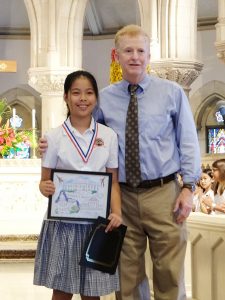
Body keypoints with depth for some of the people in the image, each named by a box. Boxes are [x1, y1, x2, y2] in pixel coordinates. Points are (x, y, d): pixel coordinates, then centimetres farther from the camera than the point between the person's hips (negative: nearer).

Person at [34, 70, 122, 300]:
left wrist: (116, 213, -10)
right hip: (63, 222, -1)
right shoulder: (54, 137, -1)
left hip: (97, 221, 1)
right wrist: (45, 188, -21)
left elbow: (113, 182, 6)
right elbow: (45, 180, 2)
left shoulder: (108, 136, 4)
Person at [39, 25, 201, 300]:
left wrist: (188, 187, -5)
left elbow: (188, 143, 2)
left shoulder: (172, 92, 3)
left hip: (163, 193, -1)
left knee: (169, 272, 3)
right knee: (128, 275, 9)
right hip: (123, 196, 2)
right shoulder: (103, 98, 6)